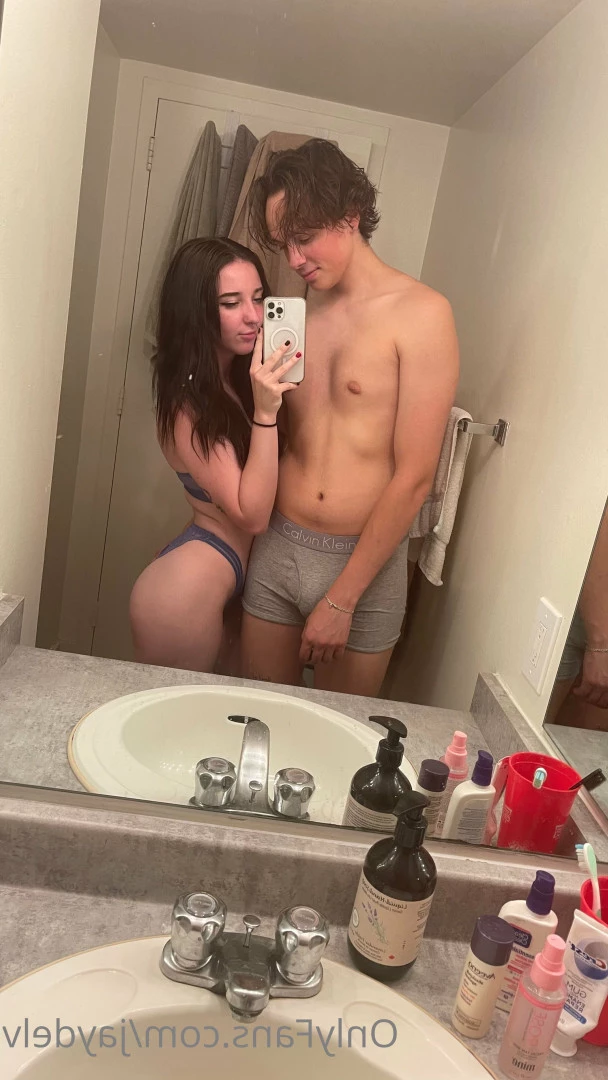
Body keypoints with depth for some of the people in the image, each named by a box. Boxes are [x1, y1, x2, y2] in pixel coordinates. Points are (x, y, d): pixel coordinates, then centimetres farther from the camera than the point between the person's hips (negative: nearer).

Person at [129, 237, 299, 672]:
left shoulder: (245, 377, 2)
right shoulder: (188, 406, -20)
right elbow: (252, 515, -22)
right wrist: (265, 412, -30)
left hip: (244, 566, 8)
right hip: (188, 588, -8)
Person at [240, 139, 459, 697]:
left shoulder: (420, 313, -10)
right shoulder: (300, 312, 7)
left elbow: (414, 477, -14)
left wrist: (341, 600, -13)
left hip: (364, 561, -4)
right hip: (277, 547, 4)